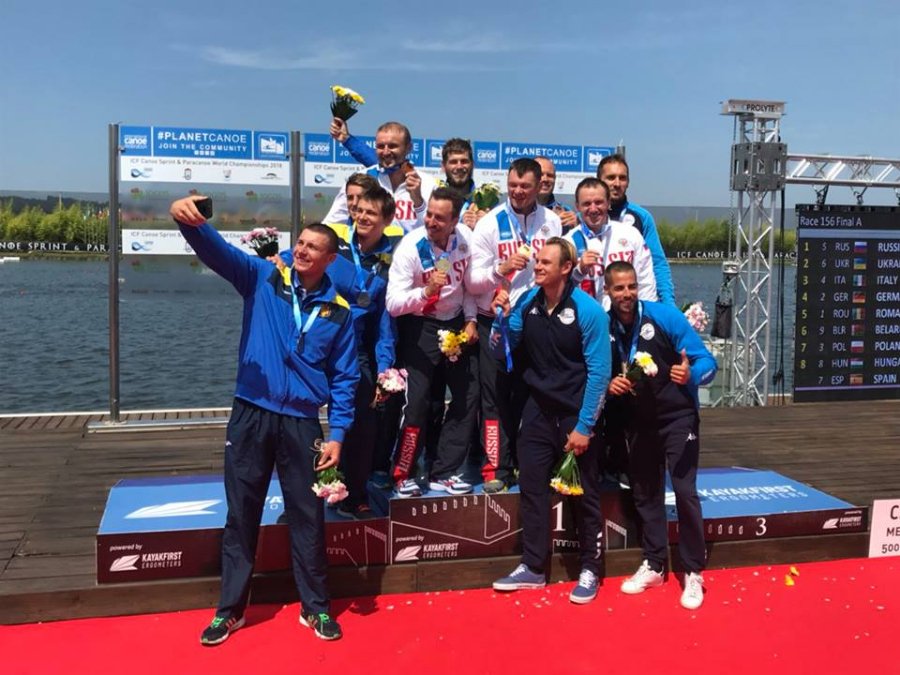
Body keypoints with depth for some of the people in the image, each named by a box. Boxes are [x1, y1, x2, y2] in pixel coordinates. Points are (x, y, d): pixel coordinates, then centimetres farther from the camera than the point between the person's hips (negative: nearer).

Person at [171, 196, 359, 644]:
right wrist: (189, 220, -37)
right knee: (241, 515, 9)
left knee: (307, 517, 9)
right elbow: (217, 251, -15)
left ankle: (315, 607, 25)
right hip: (251, 415, 0)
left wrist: (337, 436, -4)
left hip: (302, 422, 0)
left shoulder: (338, 311, 1)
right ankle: (230, 609, 24)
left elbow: (344, 378, 3)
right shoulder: (262, 278, 1)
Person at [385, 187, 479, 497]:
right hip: (419, 327, -5)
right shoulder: (410, 247, -22)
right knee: (417, 402, -9)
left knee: (468, 395, 6)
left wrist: (470, 319, -1)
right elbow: (393, 303, -26)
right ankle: (402, 476, 9)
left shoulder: (464, 238, -9)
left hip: (455, 324, 5)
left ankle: (443, 472, 16)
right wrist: (426, 291, -40)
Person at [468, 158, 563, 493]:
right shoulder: (489, 223, -4)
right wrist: (502, 268, -23)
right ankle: (495, 469, 6)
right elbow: (474, 282, -6)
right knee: (496, 396, -1)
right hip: (495, 322, -2)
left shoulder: (552, 221, 5)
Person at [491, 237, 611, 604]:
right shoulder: (528, 301, -1)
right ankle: (532, 567, 22)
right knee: (531, 486, 9)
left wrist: (584, 426, -17)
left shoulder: (588, 310, -16)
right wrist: (503, 315, -9)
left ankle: (590, 571, 22)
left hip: (576, 414, -5)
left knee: (585, 493, 7)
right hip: (538, 409, 5)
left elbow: (598, 372, -16)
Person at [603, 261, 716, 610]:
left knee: (685, 491, -9)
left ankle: (693, 573, 6)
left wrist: (691, 374, -36)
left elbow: (706, 361, -15)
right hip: (638, 420, 4)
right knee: (645, 494, 12)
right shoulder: (606, 327, -5)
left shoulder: (666, 316, -15)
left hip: (677, 416, -4)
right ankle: (653, 565, 28)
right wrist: (610, 385, -14)